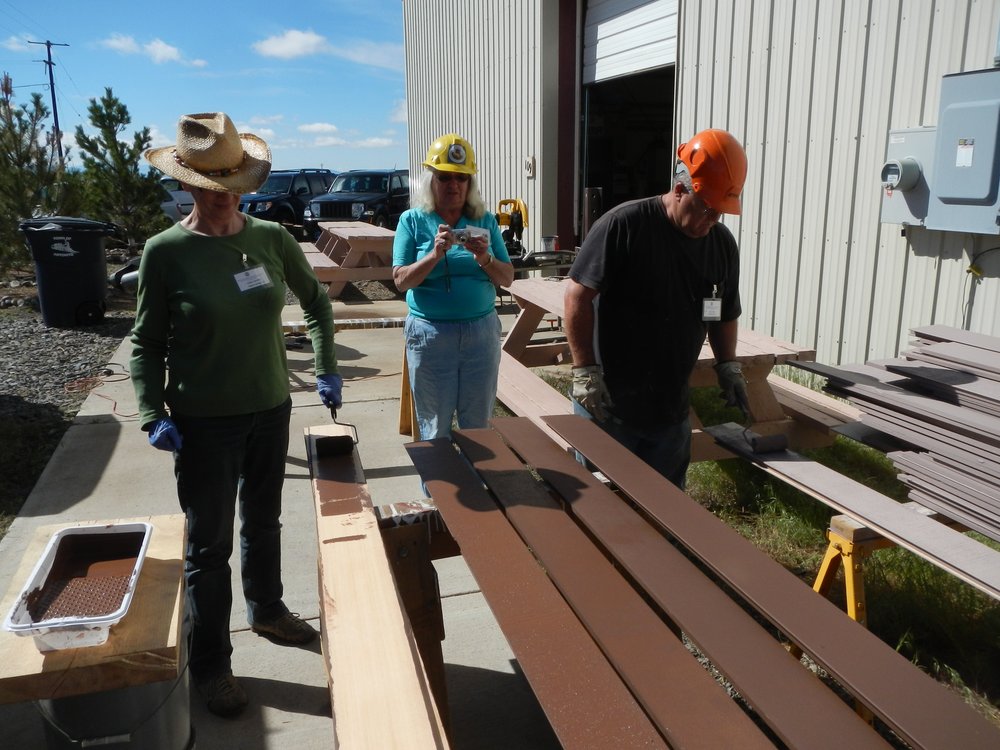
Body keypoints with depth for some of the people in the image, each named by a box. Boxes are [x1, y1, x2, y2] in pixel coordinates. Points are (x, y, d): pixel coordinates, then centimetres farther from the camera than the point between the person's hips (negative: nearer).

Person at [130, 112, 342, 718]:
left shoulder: (272, 238, -4)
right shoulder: (166, 252, -12)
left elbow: (317, 302, 10)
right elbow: (147, 342, -5)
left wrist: (327, 370, 6)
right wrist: (153, 415, -14)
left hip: (271, 408, 4)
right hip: (204, 420, -3)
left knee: (264, 519, 22)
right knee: (210, 543, 8)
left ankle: (267, 609, 46)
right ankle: (210, 663, 27)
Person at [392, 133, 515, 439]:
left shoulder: (485, 221, 5)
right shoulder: (413, 220, -1)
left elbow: (507, 278, 3)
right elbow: (401, 281, -7)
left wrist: (485, 258, -17)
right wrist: (435, 254, -22)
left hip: (481, 332, 2)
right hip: (430, 334, -2)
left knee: (478, 425, 11)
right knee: (435, 428, 7)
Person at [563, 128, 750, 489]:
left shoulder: (723, 244, 5)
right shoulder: (624, 225, -15)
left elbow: (724, 314, 18)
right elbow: (578, 294, -15)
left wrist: (728, 366, 7)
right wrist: (585, 371, -18)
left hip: (671, 409, 6)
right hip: (607, 404, -5)